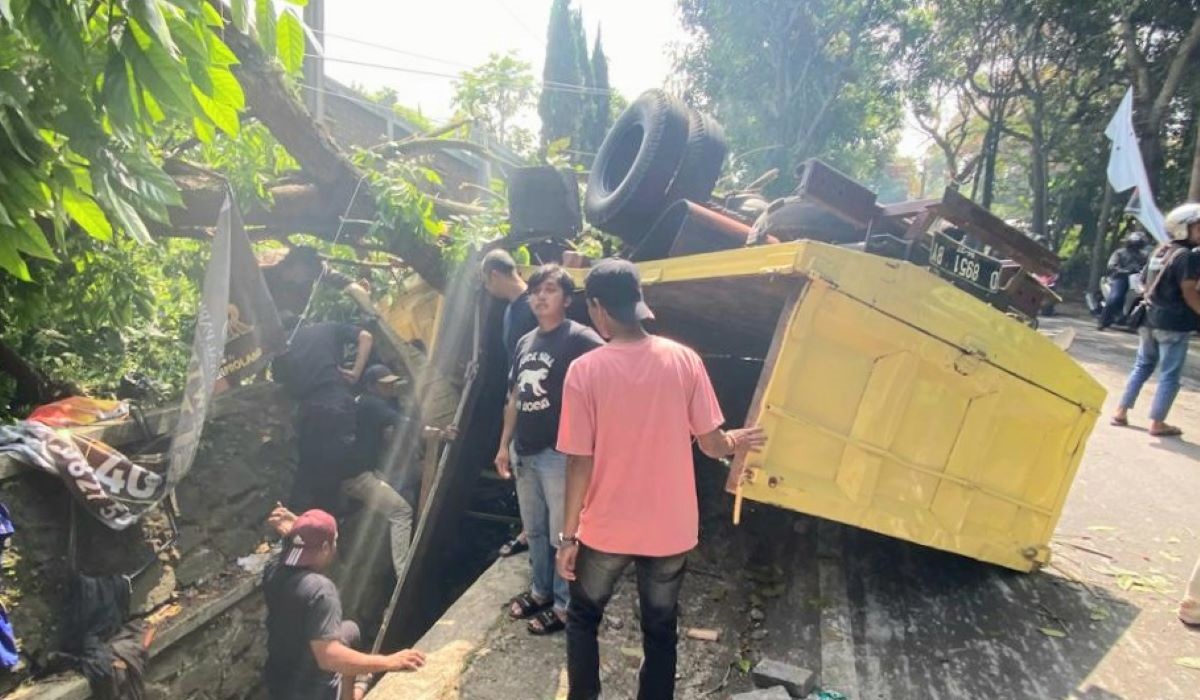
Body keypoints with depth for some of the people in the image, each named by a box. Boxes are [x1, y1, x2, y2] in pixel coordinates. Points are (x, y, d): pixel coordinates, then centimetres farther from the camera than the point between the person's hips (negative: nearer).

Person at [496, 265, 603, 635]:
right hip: (525, 452, 8)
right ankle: (540, 590, 36)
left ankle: (564, 605, 18)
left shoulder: (581, 339, -12)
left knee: (563, 533, 4)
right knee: (534, 529, 19)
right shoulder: (524, 342, 13)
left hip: (560, 453, -7)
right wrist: (505, 444, 18)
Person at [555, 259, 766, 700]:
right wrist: (738, 442, 17)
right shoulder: (685, 360, -10)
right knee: (660, 631, 20)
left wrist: (568, 535, -2)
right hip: (670, 530, 2)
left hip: (606, 530, -1)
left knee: (583, 618, 24)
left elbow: (580, 462, -13)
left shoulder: (585, 370, -15)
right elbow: (712, 445, -7)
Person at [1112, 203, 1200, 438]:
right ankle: (1157, 423, 4)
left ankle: (1121, 412, 16)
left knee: (1142, 366, 16)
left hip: (1150, 318, 8)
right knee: (1169, 375, 1)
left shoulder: (1160, 252, 12)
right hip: (1173, 323, -8)